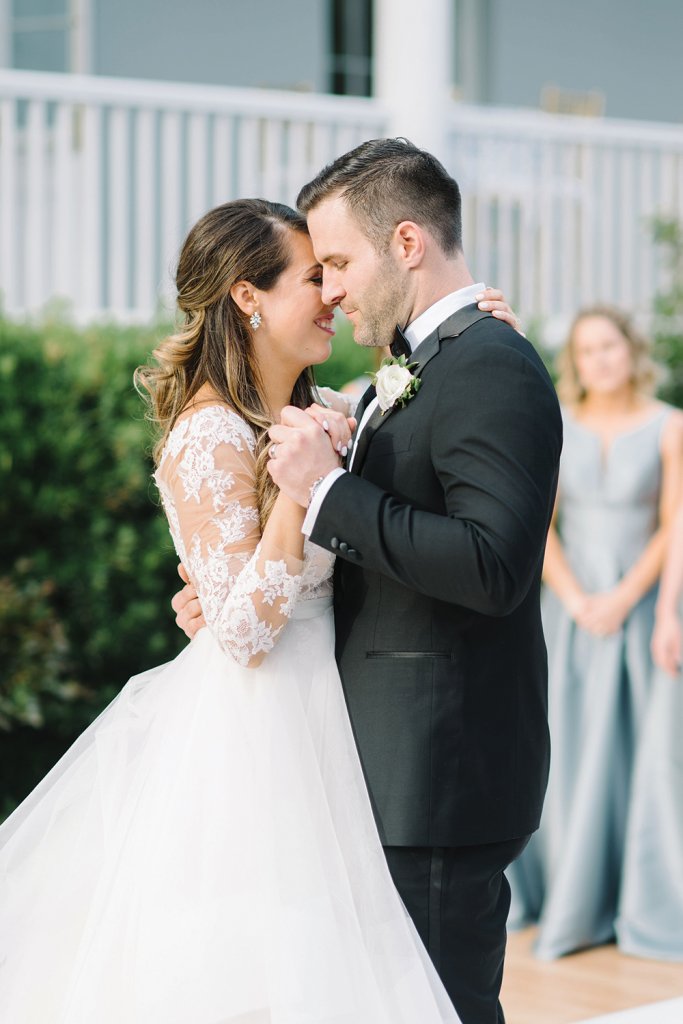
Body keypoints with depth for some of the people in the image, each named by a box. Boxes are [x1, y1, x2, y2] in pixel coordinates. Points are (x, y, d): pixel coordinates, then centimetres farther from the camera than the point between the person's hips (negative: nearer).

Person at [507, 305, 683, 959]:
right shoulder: (556, 428, 4)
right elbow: (540, 525, 3)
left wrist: (622, 599, -11)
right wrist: (575, 600, -7)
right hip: (569, 604, 2)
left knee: (624, 745, -2)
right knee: (564, 741, 0)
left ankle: (602, 900, 7)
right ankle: (555, 887, 11)